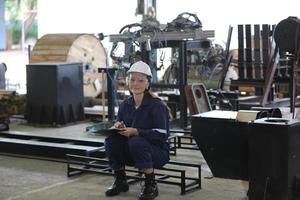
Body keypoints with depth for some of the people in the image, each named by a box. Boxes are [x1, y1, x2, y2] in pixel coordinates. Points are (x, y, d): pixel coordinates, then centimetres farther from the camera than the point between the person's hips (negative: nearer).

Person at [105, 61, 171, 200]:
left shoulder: (156, 106, -14)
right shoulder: (125, 105, 3)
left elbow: (161, 135, -21)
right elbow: (121, 128, 7)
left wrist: (136, 132, -30)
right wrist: (118, 127, -18)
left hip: (157, 153, -5)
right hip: (131, 154, 5)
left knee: (136, 142, -34)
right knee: (111, 140, -19)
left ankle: (151, 185, -15)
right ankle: (120, 181, 1)